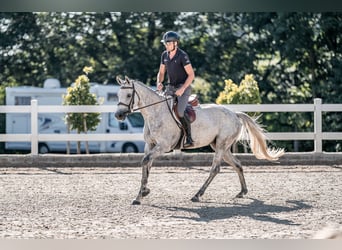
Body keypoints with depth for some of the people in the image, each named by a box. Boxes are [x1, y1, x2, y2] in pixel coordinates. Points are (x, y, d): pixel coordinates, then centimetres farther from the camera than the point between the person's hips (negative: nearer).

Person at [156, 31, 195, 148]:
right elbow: (161, 72, 15)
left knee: (179, 111, -26)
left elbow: (191, 75, -15)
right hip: (171, 87, 7)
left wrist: (182, 89, -23)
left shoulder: (182, 55, -14)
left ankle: (189, 137, -17)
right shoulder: (164, 55, 6)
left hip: (183, 87, -7)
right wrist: (159, 83, -6)